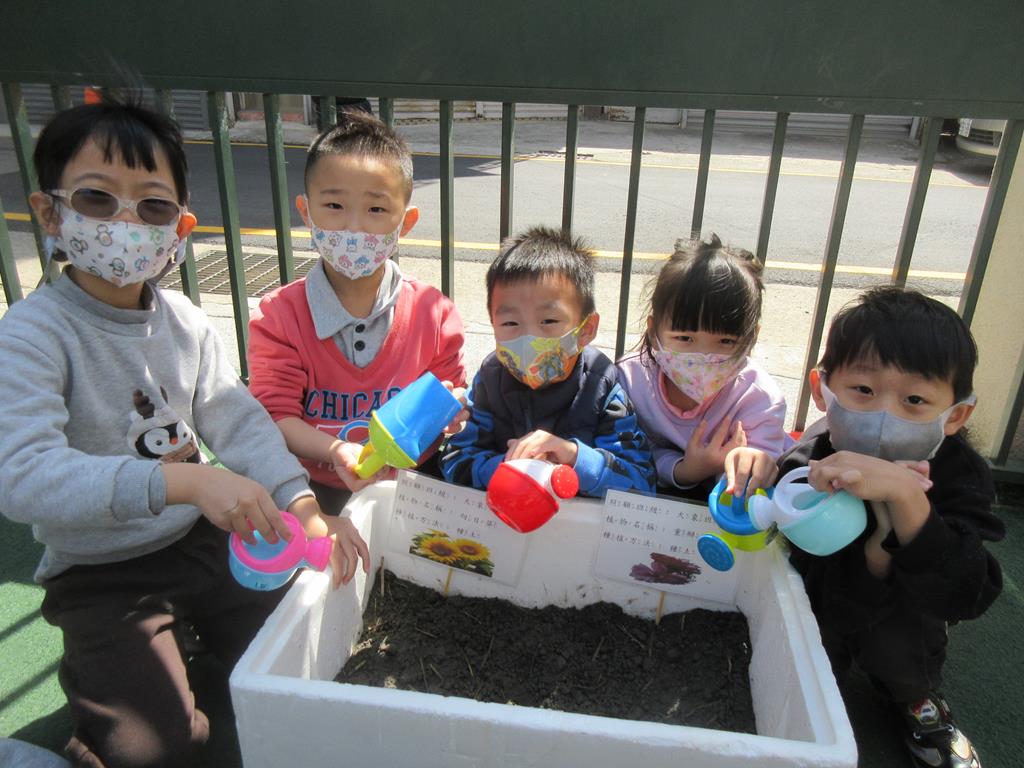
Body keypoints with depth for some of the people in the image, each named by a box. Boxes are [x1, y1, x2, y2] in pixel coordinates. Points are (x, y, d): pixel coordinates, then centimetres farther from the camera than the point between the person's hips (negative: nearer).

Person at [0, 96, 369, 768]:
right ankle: (92, 671, 17)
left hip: (202, 539, 5)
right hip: (100, 575, -4)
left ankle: (188, 633, 27)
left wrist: (304, 508, -20)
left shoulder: (184, 320, -2)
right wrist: (185, 481, -44)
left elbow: (238, 417, -6)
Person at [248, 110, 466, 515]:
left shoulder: (434, 312, -2)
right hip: (311, 487, 0)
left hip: (404, 486, 1)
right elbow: (275, 414, -9)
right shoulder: (279, 315, -4)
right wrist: (336, 451, -27)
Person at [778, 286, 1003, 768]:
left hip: (903, 624, 2)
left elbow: (965, 598, -36)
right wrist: (883, 540, -41)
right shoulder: (805, 467, -27)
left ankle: (915, 698, 12)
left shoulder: (958, 473, -23)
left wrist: (905, 498, -49)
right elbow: (825, 595, -25)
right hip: (821, 616, -2)